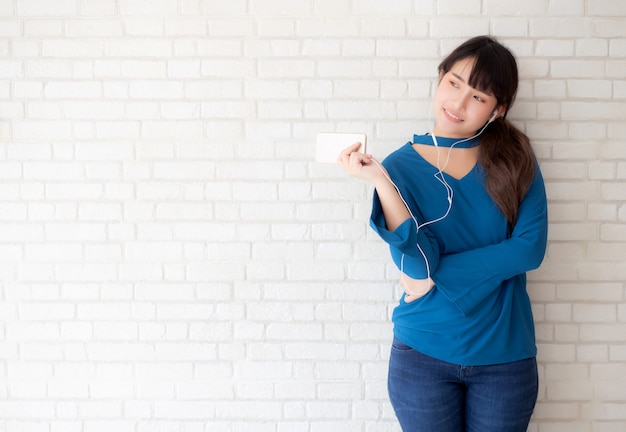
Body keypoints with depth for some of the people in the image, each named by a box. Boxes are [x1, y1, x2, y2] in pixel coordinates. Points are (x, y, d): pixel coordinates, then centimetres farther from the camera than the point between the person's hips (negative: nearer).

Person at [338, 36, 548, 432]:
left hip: (505, 356, 1)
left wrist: (436, 274, -15)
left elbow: (530, 248, -13)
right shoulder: (402, 165, -5)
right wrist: (380, 180, -26)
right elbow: (417, 264, -16)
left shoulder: (515, 158, -3)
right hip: (423, 355, -1)